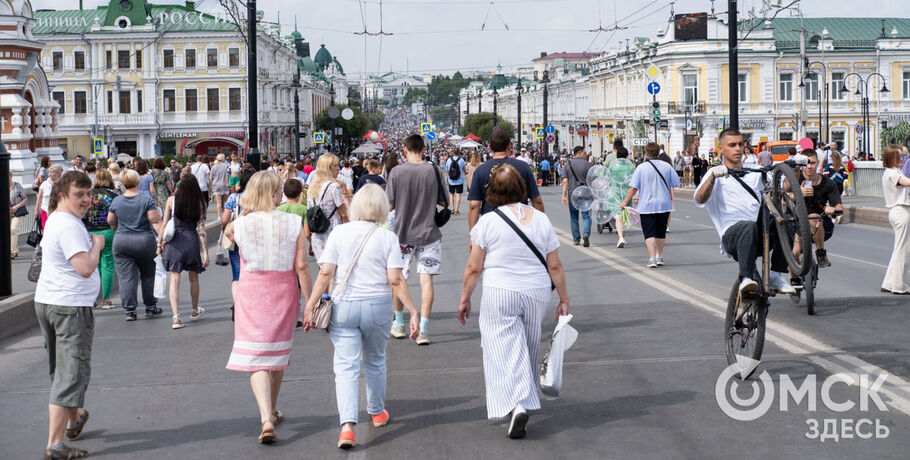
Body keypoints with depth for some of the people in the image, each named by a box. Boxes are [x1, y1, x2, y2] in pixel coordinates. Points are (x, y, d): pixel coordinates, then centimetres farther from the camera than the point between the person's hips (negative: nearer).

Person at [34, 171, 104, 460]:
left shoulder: (54, 220, 14)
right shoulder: (70, 226, -18)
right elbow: (85, 268, -25)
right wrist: (97, 245, -10)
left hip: (45, 302, 10)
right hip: (70, 307, -10)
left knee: (61, 369, 24)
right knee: (72, 374, -8)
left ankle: (74, 419, 44)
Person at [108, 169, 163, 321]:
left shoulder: (116, 201, 1)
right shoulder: (146, 200, -8)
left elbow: (111, 221, 11)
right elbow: (155, 221, -12)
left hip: (121, 242, 1)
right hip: (144, 241, -1)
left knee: (126, 277, 3)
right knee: (147, 275, 15)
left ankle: (129, 310, 0)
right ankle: (150, 307, 22)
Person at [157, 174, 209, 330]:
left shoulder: (172, 200, 0)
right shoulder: (199, 203, 0)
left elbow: (164, 224, -1)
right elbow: (201, 228, -2)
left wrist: (160, 244, 8)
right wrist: (205, 252, -1)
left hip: (174, 241, -1)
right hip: (192, 241, 1)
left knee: (174, 280, -2)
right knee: (193, 277, 19)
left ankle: (176, 317, -15)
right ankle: (195, 311, 38)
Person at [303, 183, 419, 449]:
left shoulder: (340, 233, -3)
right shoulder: (387, 237, -3)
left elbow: (325, 273, -7)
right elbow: (396, 281, -9)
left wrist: (310, 306, -4)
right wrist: (413, 311, -5)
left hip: (343, 307, -1)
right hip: (378, 307, 1)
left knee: (346, 366, -1)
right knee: (375, 362, 21)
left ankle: (347, 425, -17)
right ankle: (377, 413, 40)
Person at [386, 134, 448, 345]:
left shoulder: (396, 172, -8)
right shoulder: (434, 170, -6)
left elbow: (390, 205, -5)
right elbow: (444, 202, 0)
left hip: (403, 233, 0)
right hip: (428, 233, 0)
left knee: (399, 279, 14)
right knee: (426, 279, 1)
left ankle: (399, 324, 27)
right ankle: (423, 329, -6)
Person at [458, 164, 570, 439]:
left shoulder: (488, 222, -7)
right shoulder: (541, 220, 3)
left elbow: (473, 268, -5)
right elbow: (555, 266, 5)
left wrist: (465, 299, 6)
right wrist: (564, 299, 14)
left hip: (499, 295, -4)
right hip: (537, 293, 4)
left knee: (504, 349, -3)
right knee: (529, 349, 18)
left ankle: (515, 404, -20)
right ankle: (526, 397, 32)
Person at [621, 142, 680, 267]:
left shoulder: (641, 167, -8)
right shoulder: (666, 166, 0)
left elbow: (633, 188, -9)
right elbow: (675, 184, 6)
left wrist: (625, 202, 0)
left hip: (646, 205, -3)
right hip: (664, 204, 3)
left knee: (649, 233, -2)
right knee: (661, 232, 17)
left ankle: (652, 258, -14)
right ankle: (659, 257, 27)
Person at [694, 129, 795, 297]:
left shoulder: (754, 173, 26)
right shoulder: (717, 173, 9)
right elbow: (700, 200, -9)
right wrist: (712, 176, -28)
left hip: (760, 235, 5)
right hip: (732, 233, -5)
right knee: (750, 227, -38)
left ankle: (775, 276, -18)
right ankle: (745, 280, -43)